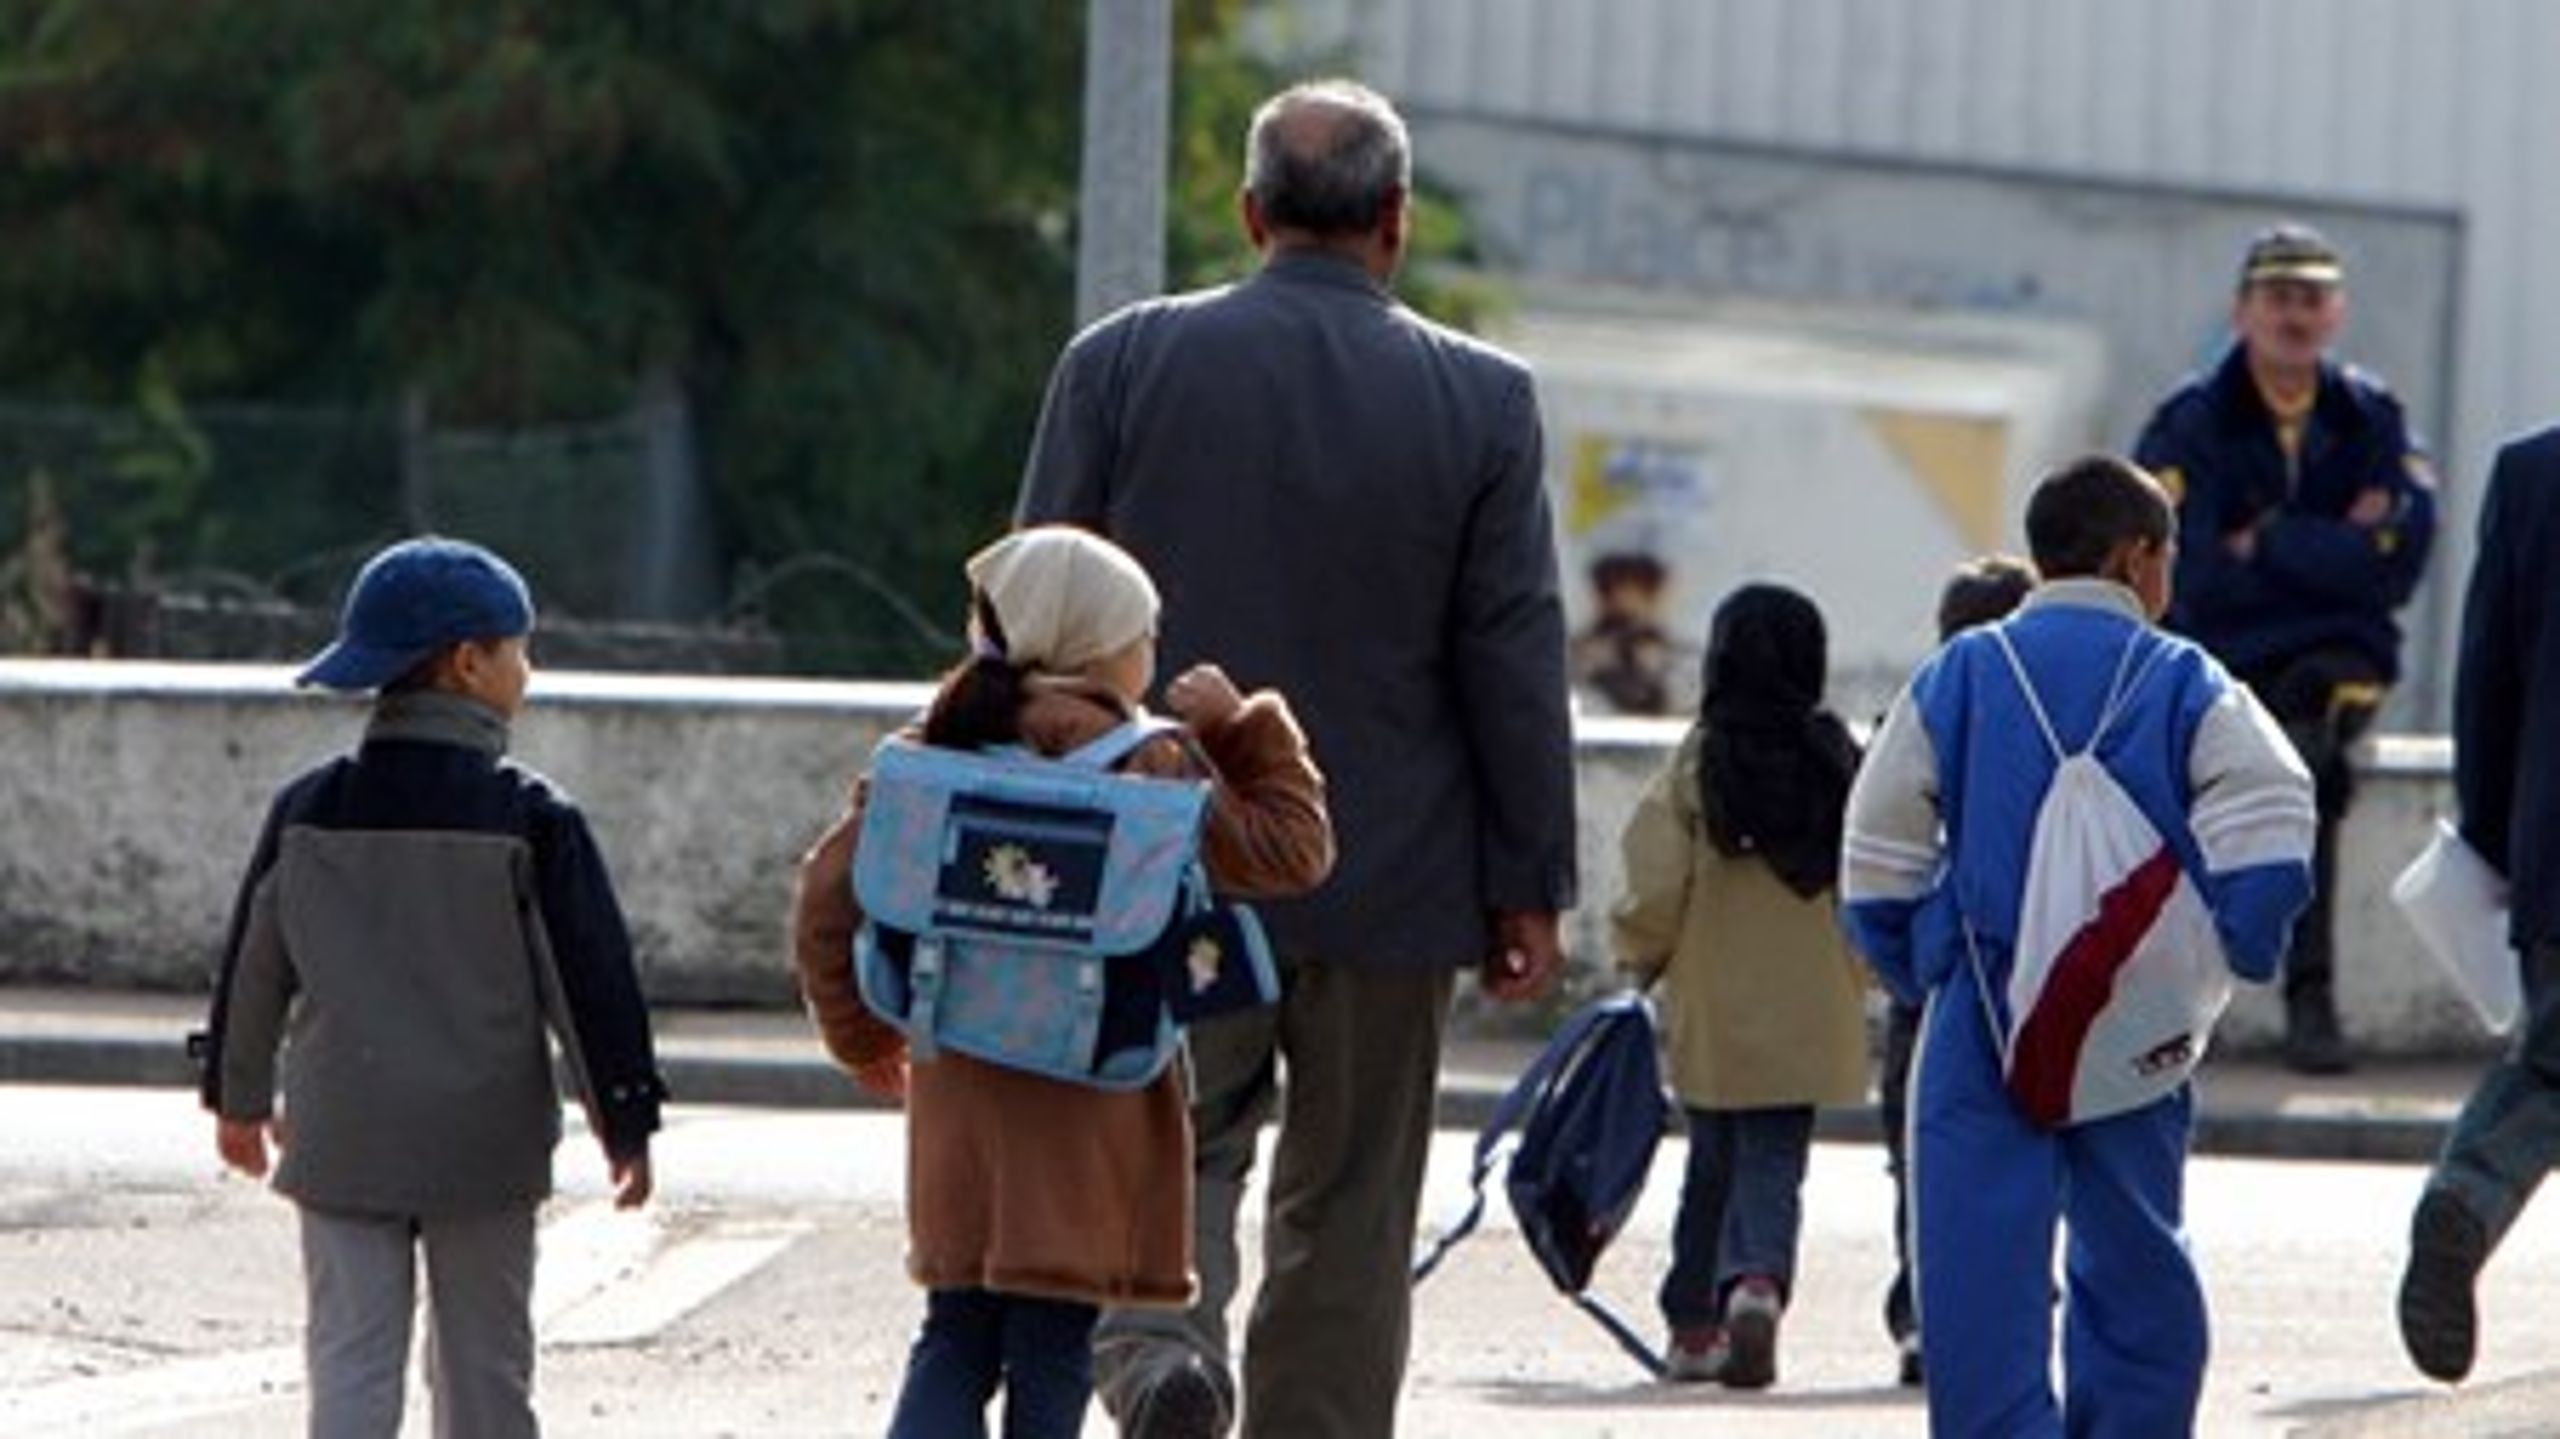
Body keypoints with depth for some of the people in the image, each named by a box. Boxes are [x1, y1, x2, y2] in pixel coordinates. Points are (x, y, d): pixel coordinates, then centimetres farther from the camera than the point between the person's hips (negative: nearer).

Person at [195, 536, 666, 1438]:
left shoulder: (308, 813, 0)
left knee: (349, 1366, 0)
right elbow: (590, 978, -8)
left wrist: (239, 1100, 25)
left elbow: (254, 971, 10)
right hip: (483, 1152, -2)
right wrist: (626, 1123, 2)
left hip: (342, 1149, 2)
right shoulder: (529, 821, -10)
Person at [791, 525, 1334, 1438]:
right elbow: (1292, 850, -2)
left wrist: (862, 1036, 17)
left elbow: (829, 896, 4)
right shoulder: (1150, 770, -9)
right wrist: (1246, 729, 7)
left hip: (958, 1098, 4)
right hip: (1089, 1113, -4)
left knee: (956, 1339, 12)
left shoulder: (940, 754, 2)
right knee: (1051, 1356, 3)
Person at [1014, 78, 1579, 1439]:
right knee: (1346, 1220, 9)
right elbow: (1516, 662, -2)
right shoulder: (1483, 400, -4)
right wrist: (1529, 888, 4)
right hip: (1387, 886, 0)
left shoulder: (1123, 362, -3)